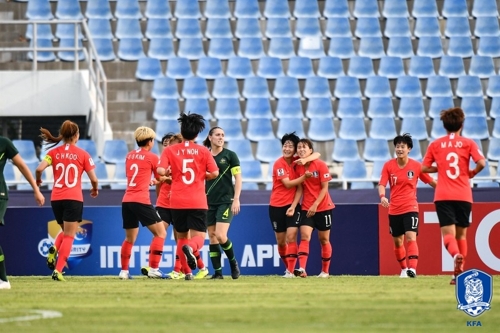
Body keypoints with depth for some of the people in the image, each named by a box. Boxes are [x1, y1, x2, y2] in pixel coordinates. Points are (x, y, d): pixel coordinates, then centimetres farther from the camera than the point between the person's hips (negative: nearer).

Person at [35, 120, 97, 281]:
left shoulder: (54, 152, 4)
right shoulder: (82, 154, -1)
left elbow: (39, 168, -10)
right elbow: (93, 179, -2)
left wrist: (38, 180, 11)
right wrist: (95, 189, 19)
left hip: (56, 198, 3)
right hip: (74, 199, -3)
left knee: (66, 231, 25)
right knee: (69, 236, 0)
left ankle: (54, 249, -5)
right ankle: (58, 271, -14)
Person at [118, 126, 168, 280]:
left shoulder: (129, 156, 15)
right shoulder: (152, 157, -1)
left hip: (126, 201, 6)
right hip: (141, 202, -6)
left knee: (130, 238, 17)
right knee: (160, 233, -1)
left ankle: (124, 271, 15)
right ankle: (153, 269, -11)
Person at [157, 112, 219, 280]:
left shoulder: (170, 150, 1)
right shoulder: (203, 151, 1)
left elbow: (160, 170, -11)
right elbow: (214, 173, -2)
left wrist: (169, 172, 11)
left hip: (177, 202, 1)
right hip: (198, 202, -1)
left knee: (181, 238, 16)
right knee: (199, 237, -2)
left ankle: (187, 272, 8)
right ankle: (190, 248, -37)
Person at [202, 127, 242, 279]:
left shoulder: (230, 155, -1)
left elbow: (238, 178, -3)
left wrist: (236, 199, -11)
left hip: (226, 201, -4)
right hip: (209, 202, 4)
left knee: (220, 236, -15)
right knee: (212, 237, 1)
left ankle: (233, 262, 9)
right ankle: (217, 271, 5)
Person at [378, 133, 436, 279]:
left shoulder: (416, 166, -4)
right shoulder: (388, 165, -2)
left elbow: (431, 182, 4)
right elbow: (382, 185, -7)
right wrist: (382, 196, -27)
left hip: (410, 208, -3)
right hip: (394, 209, 3)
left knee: (411, 238, -20)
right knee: (397, 241, 12)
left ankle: (412, 268, -28)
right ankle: (404, 269, 30)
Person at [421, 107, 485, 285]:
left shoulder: (435, 144, 6)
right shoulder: (468, 143, 2)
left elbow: (424, 168, 7)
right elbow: (481, 163, -10)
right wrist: (472, 173, 9)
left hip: (443, 197, 0)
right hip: (463, 196, 0)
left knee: (448, 233, -8)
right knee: (461, 234, 13)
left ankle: (456, 255, -41)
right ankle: (458, 273, 10)